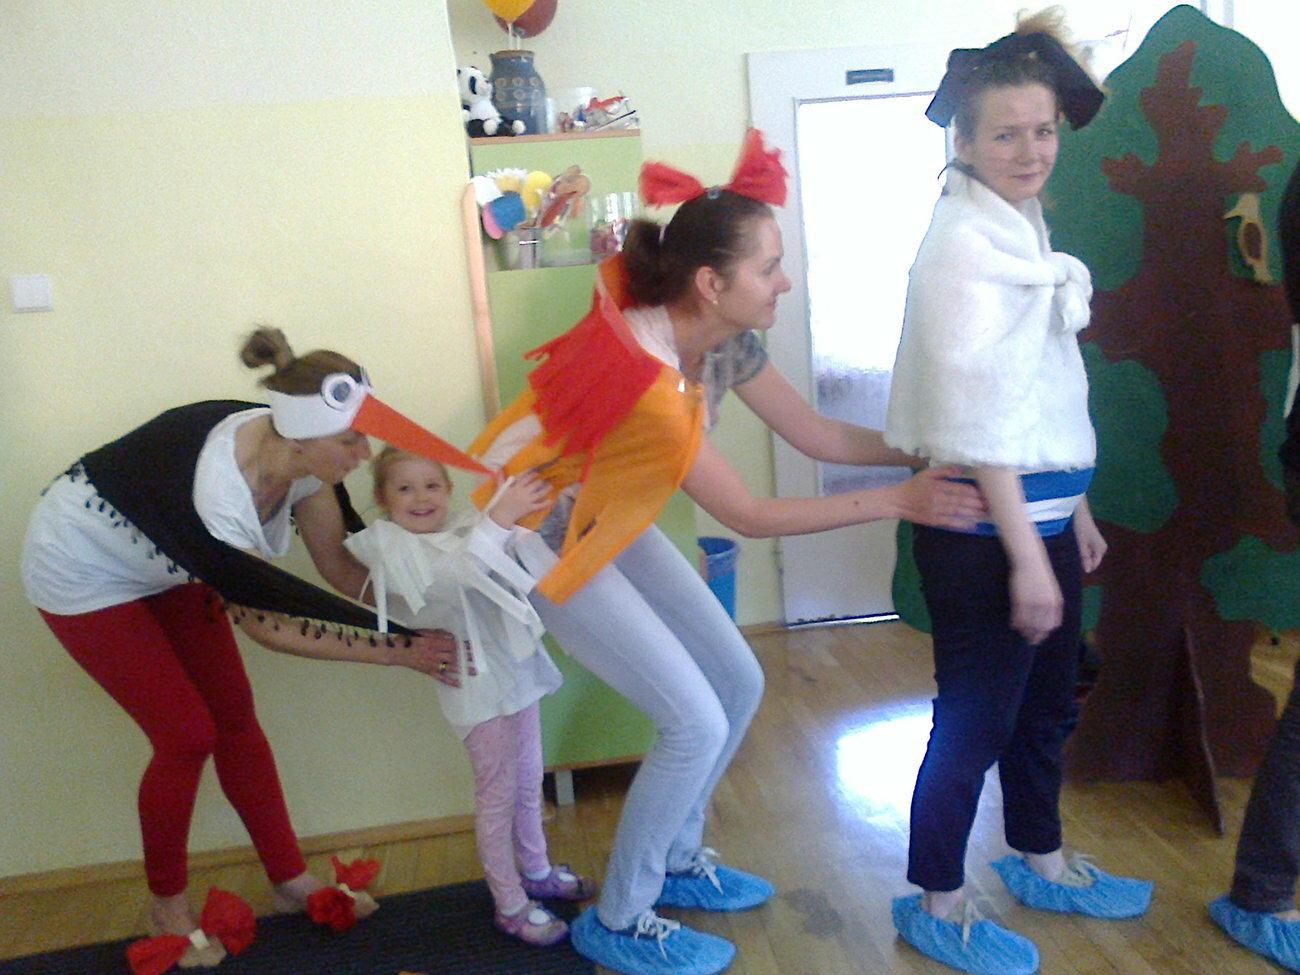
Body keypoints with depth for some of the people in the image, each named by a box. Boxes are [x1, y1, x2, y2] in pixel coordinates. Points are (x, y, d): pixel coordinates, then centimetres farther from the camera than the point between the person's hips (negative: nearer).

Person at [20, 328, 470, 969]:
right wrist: (395, 651, -27)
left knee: (234, 714, 6)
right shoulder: (216, 499, -42)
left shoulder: (296, 451, -24)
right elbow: (268, 623, -28)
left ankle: (292, 882, 19)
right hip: (83, 571, -6)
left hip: (162, 560, 6)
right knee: (187, 734, -5)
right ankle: (167, 907, 19)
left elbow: (339, 568, -13)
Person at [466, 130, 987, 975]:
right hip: (540, 534, -8)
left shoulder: (725, 340, -10)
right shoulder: (644, 375, -34)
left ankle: (676, 861, 29)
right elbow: (749, 516, -27)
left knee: (737, 683, 8)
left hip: (611, 519, 8)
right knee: (694, 721, -9)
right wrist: (897, 502, -24)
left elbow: (818, 435, -2)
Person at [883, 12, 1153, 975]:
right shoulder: (965, 243, -16)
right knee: (977, 717, 4)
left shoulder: (1023, 228, 12)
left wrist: (1075, 508, 17)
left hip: (1041, 508, 9)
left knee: (1046, 701, 21)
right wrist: (1025, 554, -20)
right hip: (983, 524, -9)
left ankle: (1041, 863, 42)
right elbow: (974, 417, -21)